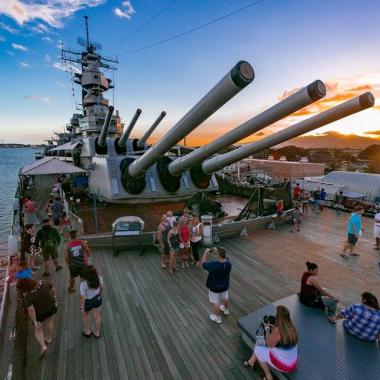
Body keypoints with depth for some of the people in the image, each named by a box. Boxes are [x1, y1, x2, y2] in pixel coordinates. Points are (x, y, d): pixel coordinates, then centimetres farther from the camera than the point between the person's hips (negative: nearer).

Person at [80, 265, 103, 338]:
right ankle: (97, 332, 47)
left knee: (85, 315, 30)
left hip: (88, 302, -3)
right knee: (97, 315, 26)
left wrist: (81, 306, -5)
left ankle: (87, 332, 52)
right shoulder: (99, 278, -25)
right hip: (97, 299, 3)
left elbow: (83, 297, -23)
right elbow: (101, 288, -6)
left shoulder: (83, 284, -36)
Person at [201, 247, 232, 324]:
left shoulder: (213, 265, -39)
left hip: (215, 287, -5)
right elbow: (222, 258, 1)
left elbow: (202, 264, -21)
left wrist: (206, 253, -16)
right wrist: (216, 252, -11)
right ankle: (226, 309, 58)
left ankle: (218, 318, 40)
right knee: (225, 298, 32)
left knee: (215, 302, 19)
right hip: (225, 285, 6)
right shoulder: (228, 261, -22)